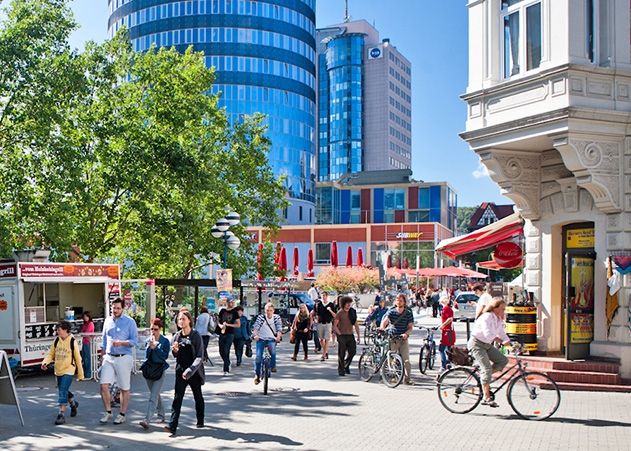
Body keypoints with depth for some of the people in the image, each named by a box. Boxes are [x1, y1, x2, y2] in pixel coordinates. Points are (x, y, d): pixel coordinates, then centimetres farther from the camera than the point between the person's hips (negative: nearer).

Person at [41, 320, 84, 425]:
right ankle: (73, 403, 44)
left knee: (63, 391, -15)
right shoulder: (56, 341, 3)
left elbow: (78, 359, -5)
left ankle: (61, 414, -11)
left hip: (68, 370, -6)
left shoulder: (73, 342, -10)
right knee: (62, 391, 18)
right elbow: (51, 354, 9)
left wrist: (80, 375, 0)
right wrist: (45, 362, -13)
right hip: (58, 370, 6)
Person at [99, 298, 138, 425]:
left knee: (124, 388, 3)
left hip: (123, 358, -4)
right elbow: (104, 341, 19)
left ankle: (122, 414, 16)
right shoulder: (108, 321, 11)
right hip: (109, 357, 4)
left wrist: (121, 343, -23)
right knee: (104, 385, -5)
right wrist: (102, 356, 15)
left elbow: (134, 340, -8)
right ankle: (108, 412, 11)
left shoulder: (130, 322, -3)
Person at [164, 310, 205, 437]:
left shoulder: (196, 336, -11)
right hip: (180, 371, 3)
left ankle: (200, 421, 34)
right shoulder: (177, 336, 3)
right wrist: (175, 350, -10)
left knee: (198, 397, 15)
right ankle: (172, 426, -13)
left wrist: (189, 371, -26)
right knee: (177, 398, -8)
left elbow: (200, 357, -15)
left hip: (194, 371, -3)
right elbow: (175, 355, 14)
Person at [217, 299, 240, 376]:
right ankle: (228, 363, 32)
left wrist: (228, 324, -13)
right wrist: (220, 325, -6)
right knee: (221, 351, 6)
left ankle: (226, 370, -4)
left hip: (230, 334, -4)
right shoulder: (222, 311, 8)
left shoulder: (234, 312, 0)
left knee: (226, 351, -10)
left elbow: (238, 325, -2)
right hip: (222, 333, 4)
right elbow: (218, 320, 17)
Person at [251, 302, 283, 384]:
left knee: (273, 350, -29)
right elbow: (255, 326, -15)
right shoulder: (260, 317, -5)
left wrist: (278, 336, -30)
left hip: (271, 339, 0)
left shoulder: (277, 317, -1)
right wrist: (255, 335, -34)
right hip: (261, 339, 0)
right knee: (258, 356, -11)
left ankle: (273, 366, -5)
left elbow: (279, 328, -10)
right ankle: (257, 375, 4)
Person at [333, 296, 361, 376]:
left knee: (352, 352, 0)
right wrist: (340, 334, -12)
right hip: (342, 336, -4)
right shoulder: (339, 313, -5)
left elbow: (356, 324, 13)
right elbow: (335, 326, -5)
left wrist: (358, 335, 9)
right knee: (342, 354, -2)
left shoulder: (353, 312, 8)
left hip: (350, 335, 4)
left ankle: (346, 366, 23)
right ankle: (341, 370, 12)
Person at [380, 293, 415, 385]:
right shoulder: (391, 312, 2)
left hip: (403, 339, 0)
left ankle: (407, 378, -1)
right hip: (392, 338, 0)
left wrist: (406, 333, -18)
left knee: (406, 359, -6)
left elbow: (411, 327, 1)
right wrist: (382, 328, -34)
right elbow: (384, 321, -12)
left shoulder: (408, 313, 4)